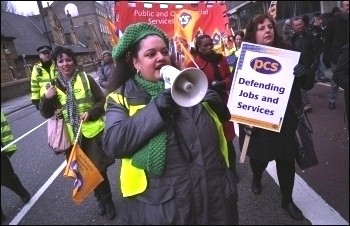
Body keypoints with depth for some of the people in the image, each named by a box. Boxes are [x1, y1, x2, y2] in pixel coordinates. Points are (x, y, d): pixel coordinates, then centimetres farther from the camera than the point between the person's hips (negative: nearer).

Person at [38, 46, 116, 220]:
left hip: (93, 132, -3)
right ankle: (102, 199, 36)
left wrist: (91, 113, -19)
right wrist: (46, 98, -14)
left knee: (99, 168, 4)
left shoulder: (85, 79, -4)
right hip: (73, 137, 3)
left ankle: (106, 200, 28)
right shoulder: (53, 86, 4)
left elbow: (102, 100, -2)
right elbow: (46, 114, 4)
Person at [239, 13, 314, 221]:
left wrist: (303, 73, -22)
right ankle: (257, 179, 52)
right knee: (259, 156, 15)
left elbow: (309, 84, 1)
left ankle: (287, 200, 35)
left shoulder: (287, 51, -2)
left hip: (286, 120, 2)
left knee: (286, 160, 11)